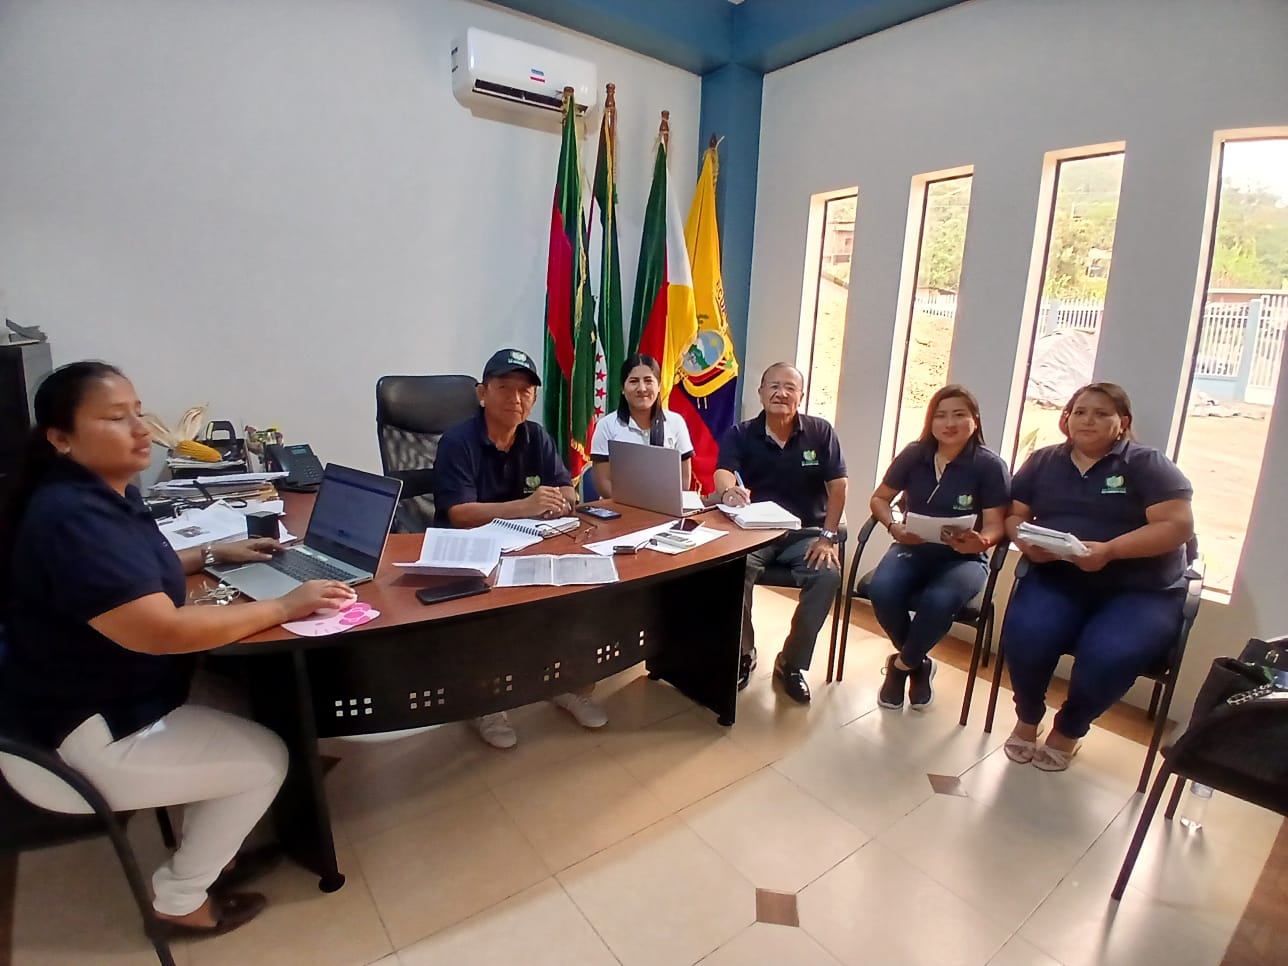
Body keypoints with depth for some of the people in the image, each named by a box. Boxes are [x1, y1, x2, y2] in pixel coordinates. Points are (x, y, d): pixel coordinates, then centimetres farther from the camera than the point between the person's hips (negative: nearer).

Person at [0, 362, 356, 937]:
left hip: (99, 701, 10)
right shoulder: (72, 516, -30)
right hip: (77, 738, -10)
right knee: (265, 758, -4)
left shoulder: (104, 494, 3)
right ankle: (180, 899, 19)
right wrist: (284, 607, -30)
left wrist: (213, 555, 9)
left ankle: (205, 854, 30)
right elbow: (163, 631, -38)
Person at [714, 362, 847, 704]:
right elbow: (723, 473, -20)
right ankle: (743, 655, -5)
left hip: (804, 532, 1)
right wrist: (729, 491, -45)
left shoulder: (821, 432, 1)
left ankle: (792, 663, -7)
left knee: (828, 574, -28)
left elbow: (838, 486, -4)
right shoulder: (740, 434, -1)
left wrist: (828, 536, -14)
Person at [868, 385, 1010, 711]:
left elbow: (995, 526, -7)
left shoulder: (990, 465, -6)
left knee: (938, 600, -35)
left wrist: (979, 542, -31)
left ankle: (902, 663, -1)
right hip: (913, 549, 2)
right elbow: (880, 498, 7)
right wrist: (893, 527, -14)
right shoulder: (914, 454, 1)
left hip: (963, 559, -2)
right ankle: (918, 664, 1)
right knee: (881, 589, -30)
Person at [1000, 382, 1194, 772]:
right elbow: (1014, 515, 11)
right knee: (1024, 635, -29)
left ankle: (1068, 730, 3)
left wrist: (1109, 551, -22)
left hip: (1138, 591, -2)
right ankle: (1028, 718, 4)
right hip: (1057, 579, 2)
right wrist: (1028, 543, -12)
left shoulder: (1147, 464, 2)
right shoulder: (1044, 461, 13)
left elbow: (1178, 525, -8)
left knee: (1106, 656, -31)